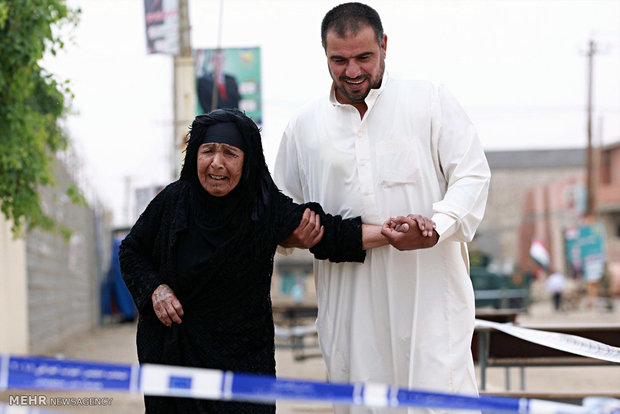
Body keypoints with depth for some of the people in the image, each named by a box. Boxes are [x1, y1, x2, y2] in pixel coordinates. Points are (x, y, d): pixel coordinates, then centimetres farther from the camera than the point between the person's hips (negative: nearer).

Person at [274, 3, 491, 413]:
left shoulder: (431, 101, 4)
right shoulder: (304, 126, 13)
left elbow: (472, 174, -1)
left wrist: (436, 229, -19)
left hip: (428, 289, -3)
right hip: (350, 299, 3)